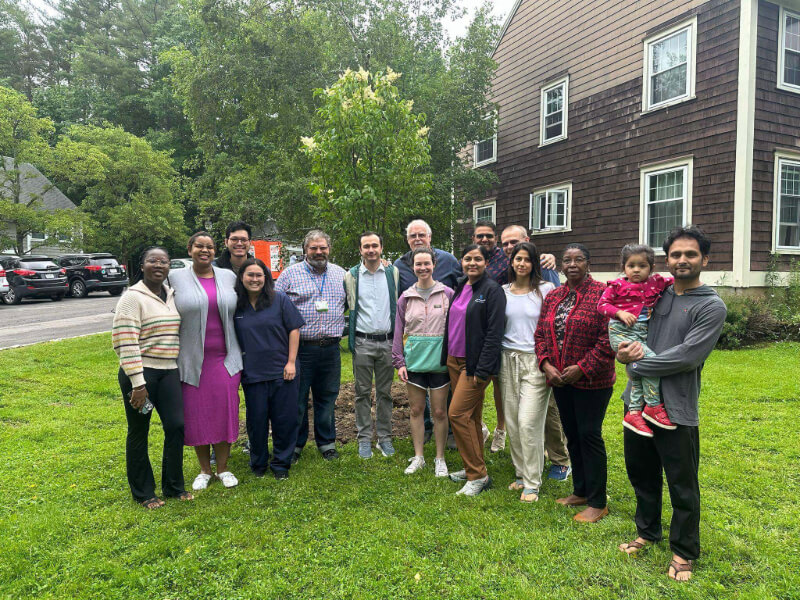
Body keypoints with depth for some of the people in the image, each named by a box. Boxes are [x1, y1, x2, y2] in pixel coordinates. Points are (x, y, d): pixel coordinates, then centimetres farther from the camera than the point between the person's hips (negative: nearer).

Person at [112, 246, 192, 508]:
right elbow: (125, 343, -16)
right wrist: (138, 383, -20)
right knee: (139, 433, 7)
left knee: (176, 426, 4)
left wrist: (180, 370, 17)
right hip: (141, 372, -6)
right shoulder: (133, 297, -10)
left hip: (168, 371, 6)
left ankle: (173, 486, 22)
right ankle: (143, 493, 22)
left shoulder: (171, 295, 11)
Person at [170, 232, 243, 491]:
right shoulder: (176, 279, 1)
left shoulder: (228, 277, 7)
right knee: (196, 415, 6)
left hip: (225, 359, 1)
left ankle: (223, 468, 21)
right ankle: (205, 470, 24)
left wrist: (240, 353, 12)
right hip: (192, 360, -1)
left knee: (224, 412, 4)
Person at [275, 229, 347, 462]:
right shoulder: (290, 274, 2)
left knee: (327, 397, 12)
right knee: (297, 398, 5)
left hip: (330, 349, 3)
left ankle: (327, 442, 26)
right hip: (300, 347, -2)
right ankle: (294, 444, 21)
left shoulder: (341, 274, 11)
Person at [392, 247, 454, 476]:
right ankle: (418, 457, 24)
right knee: (416, 409, 10)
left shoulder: (447, 294, 0)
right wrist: (399, 362, 1)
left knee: (440, 411, 5)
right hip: (414, 360, 2)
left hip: (439, 360, -2)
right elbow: (399, 331, 7)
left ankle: (440, 459, 21)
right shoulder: (406, 298, 6)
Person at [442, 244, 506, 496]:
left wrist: (482, 369, -19)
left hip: (475, 363, -7)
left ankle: (478, 476, 1)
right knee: (470, 417, 15)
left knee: (458, 413, -10)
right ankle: (473, 468, 27)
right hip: (454, 360, 8)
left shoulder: (492, 290, -11)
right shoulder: (460, 288, 12)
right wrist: (447, 357, 13)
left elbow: (494, 333, -16)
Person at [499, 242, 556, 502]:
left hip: (535, 362, -4)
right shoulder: (503, 291, 8)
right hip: (508, 360, 4)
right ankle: (521, 474, 26)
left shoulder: (546, 289, -2)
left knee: (528, 422, -8)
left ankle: (532, 483, 7)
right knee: (512, 422, 9)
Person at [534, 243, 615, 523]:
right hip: (560, 380, 7)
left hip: (591, 381, -6)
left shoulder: (601, 294, -11)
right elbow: (541, 334, 10)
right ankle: (580, 491, 32)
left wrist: (582, 368, -18)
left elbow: (608, 338, -16)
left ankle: (597, 502, 16)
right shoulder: (553, 297, 9)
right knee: (572, 435, 16)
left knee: (589, 436, 1)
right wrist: (546, 364, -5)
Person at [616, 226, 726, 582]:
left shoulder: (711, 307, -9)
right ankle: (647, 532, 42)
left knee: (682, 486, 9)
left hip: (676, 410, -5)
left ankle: (684, 552, 30)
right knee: (641, 473, 20)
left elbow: (686, 356, -19)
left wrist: (636, 364, -13)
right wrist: (625, 350, -10)